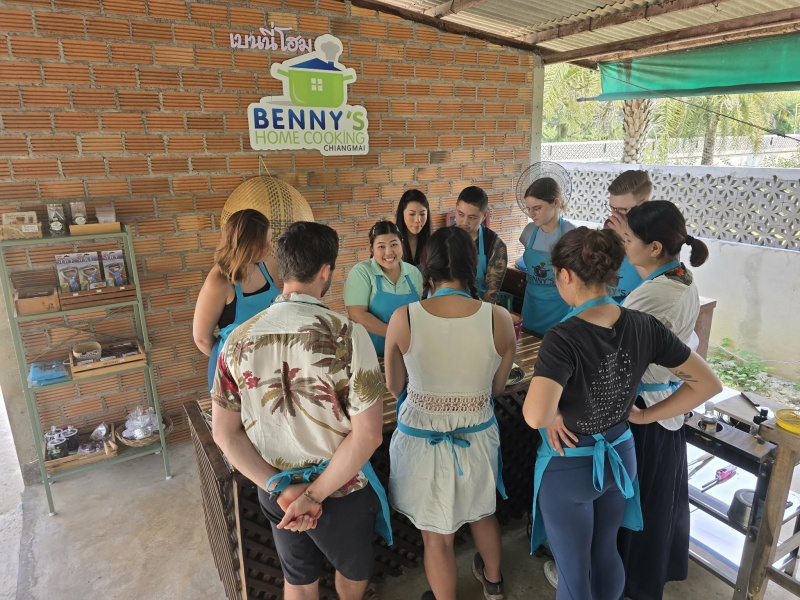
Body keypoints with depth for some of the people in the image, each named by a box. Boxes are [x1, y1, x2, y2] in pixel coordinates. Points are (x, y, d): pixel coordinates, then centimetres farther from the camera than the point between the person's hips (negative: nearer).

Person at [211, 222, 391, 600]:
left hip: (275, 492, 4)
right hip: (341, 489, -3)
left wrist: (281, 488, -9)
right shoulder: (345, 335, -23)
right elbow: (367, 435, -25)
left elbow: (224, 432, -7)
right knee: (354, 568, 29)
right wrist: (316, 494, -16)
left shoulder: (239, 339, -10)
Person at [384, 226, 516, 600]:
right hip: (477, 437, 3)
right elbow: (497, 387, -1)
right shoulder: (499, 319, -16)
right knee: (480, 511, 32)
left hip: (421, 438, -2)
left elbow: (394, 387, -4)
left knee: (437, 538, 20)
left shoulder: (403, 318, -19)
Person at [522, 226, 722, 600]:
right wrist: (644, 416, 0)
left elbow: (535, 415, -43)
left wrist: (553, 416, -21)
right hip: (619, 456, 6)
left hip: (569, 467, -5)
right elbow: (708, 384, -4)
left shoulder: (563, 338, -30)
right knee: (605, 553, 29)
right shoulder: (643, 326, -12)